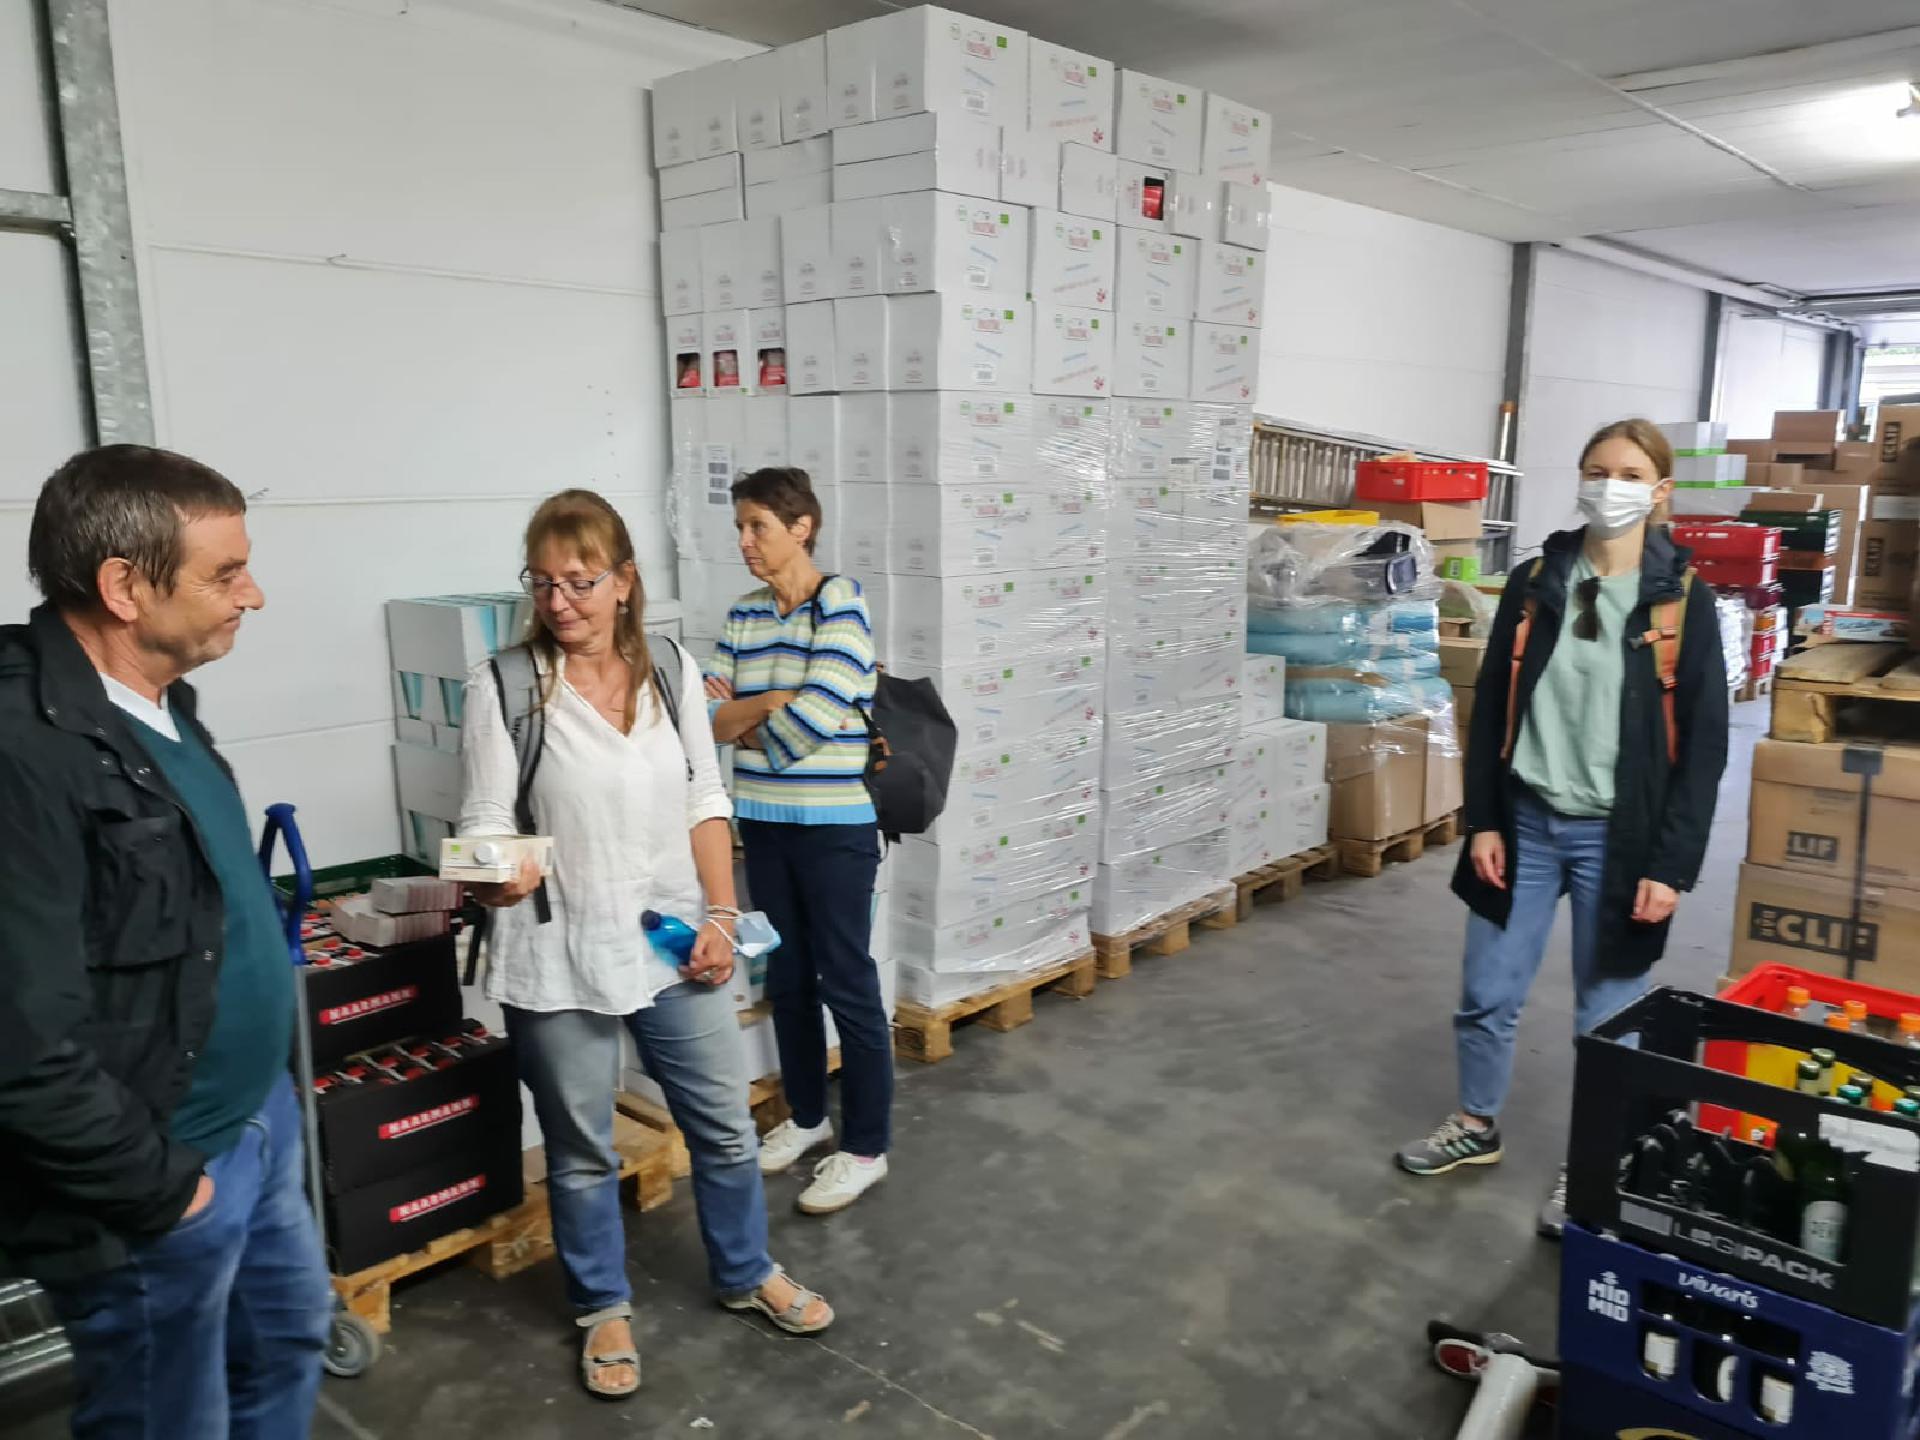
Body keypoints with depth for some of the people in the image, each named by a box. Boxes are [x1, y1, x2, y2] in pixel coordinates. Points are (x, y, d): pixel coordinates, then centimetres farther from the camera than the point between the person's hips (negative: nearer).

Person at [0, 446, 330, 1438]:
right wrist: (158, 1190, -16)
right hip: (162, 1174, -8)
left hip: (257, 1122, 8)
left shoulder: (158, 701, 2)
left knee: (289, 1340, 25)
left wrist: (266, 1098, 15)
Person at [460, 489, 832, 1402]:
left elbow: (705, 802, 5)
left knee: (724, 1124, 16)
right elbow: (485, 824, -11)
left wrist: (721, 916, -1)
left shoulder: (673, 670, 0)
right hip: (559, 957, -3)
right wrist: (495, 875, -33)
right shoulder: (505, 686, -11)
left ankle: (746, 1275, 41)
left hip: (672, 940, 3)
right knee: (580, 1150, 15)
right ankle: (603, 1308, 39)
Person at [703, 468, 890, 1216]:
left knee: (847, 983, 3)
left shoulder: (841, 603, -12)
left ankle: (866, 1148, 16)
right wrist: (777, 705, -14)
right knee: (786, 978, 17)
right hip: (763, 822, 7)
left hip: (835, 824, -6)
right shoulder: (743, 614, 8)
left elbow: (815, 716, -22)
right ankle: (807, 1116, 35)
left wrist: (743, 722, -6)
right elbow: (709, 714, 2)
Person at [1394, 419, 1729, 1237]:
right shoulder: (1534, 584, 2)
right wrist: (1483, 821, -1)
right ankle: (1476, 1126, 34)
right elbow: (1492, 709, 4)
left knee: (1605, 1016, 9)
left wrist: (1672, 864, -11)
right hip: (1527, 822, 3)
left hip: (1617, 837, -2)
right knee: (1487, 994, 10)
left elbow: (1703, 744, -6)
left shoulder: (1683, 602, -5)